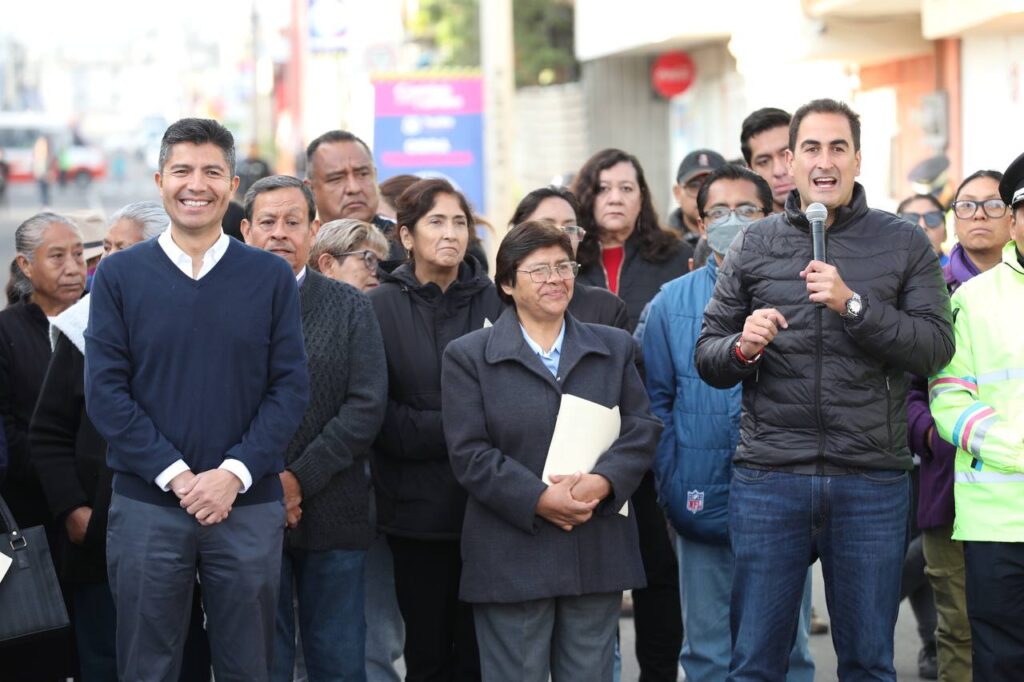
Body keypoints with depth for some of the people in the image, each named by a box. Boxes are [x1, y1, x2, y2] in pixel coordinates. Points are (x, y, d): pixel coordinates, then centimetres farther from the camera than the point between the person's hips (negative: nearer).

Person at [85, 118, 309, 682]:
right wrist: (175, 475, -12)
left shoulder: (271, 277, 5)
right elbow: (105, 391, -3)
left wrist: (234, 474, -12)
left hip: (249, 506, 1)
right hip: (145, 506, 0)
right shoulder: (119, 275, 3)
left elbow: (290, 387, 0)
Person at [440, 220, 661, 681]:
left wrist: (603, 481, -14)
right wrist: (539, 500, -17)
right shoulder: (468, 356, 3)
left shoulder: (613, 348, 14)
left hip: (599, 554, 3)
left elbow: (642, 429, 5)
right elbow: (470, 453, -5)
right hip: (511, 561, -3)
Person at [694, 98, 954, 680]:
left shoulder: (904, 243, 5)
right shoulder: (755, 245, 9)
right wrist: (742, 348, -12)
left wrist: (854, 305, -16)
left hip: (872, 479, 0)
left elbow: (936, 347, -5)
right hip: (768, 478, 1)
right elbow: (708, 357, 10)